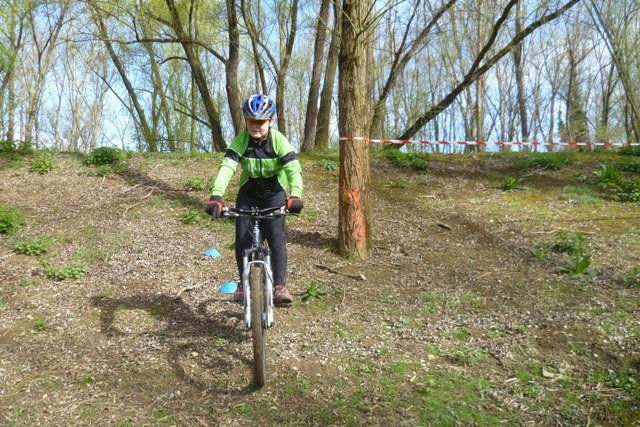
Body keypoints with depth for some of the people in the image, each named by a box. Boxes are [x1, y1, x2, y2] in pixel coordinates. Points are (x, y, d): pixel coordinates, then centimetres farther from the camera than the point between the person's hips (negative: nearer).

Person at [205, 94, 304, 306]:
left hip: (275, 194, -1)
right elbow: (226, 167, -31)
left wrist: (295, 195, -52)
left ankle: (280, 286, -16)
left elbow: (294, 168, -33)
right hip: (248, 194, 2)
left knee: (276, 236, -19)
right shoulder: (240, 141, -19)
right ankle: (244, 283, 10)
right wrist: (216, 196, -47)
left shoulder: (279, 141, -22)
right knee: (242, 238, -9)